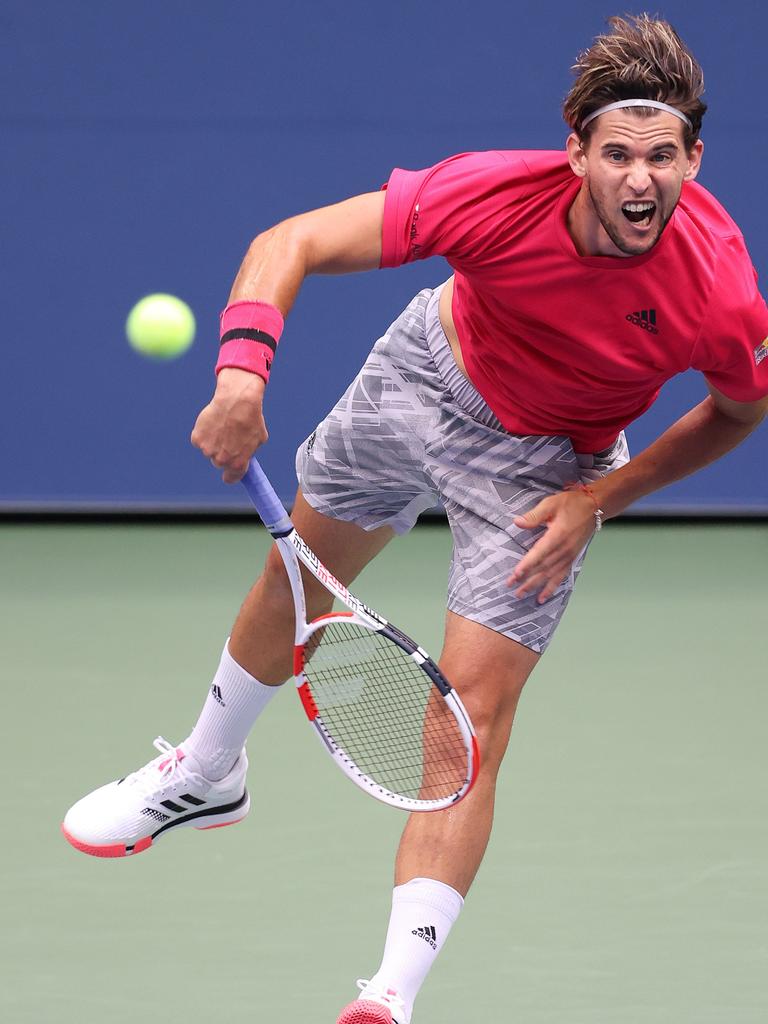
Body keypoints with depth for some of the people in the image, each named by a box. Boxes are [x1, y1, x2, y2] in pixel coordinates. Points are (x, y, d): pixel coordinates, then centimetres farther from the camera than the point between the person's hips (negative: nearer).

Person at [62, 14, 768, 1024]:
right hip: (429, 368, 2)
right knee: (296, 579, 24)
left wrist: (601, 499, -16)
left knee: (473, 717, -15)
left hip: (545, 466, -2)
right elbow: (291, 242, -33)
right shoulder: (499, 193, -37)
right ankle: (207, 775, 54)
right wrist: (243, 369, -49)